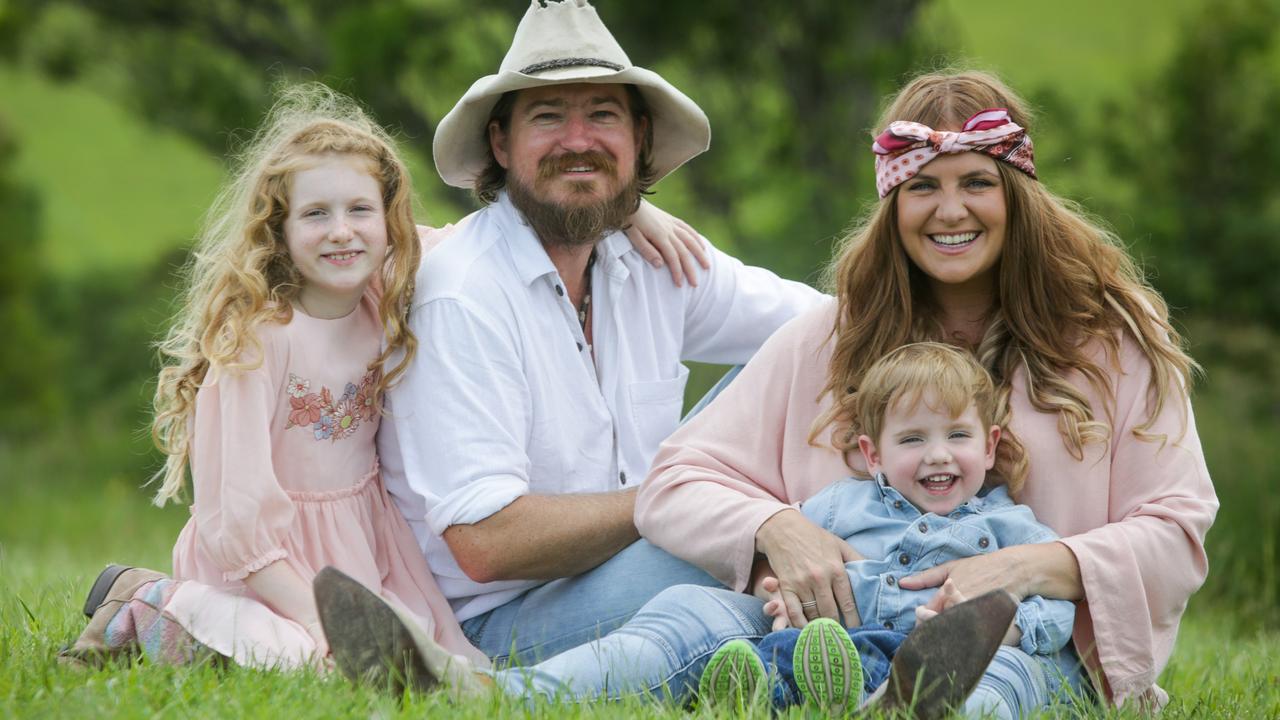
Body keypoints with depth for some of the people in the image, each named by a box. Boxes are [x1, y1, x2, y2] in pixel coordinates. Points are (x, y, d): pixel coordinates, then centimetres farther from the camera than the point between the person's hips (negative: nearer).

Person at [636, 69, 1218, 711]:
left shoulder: (1115, 337, 10)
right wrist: (775, 528, -15)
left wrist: (1033, 566, -17)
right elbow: (673, 485, 8)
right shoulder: (828, 340, 13)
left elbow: (1176, 535, 3)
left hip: (1032, 653, -1)